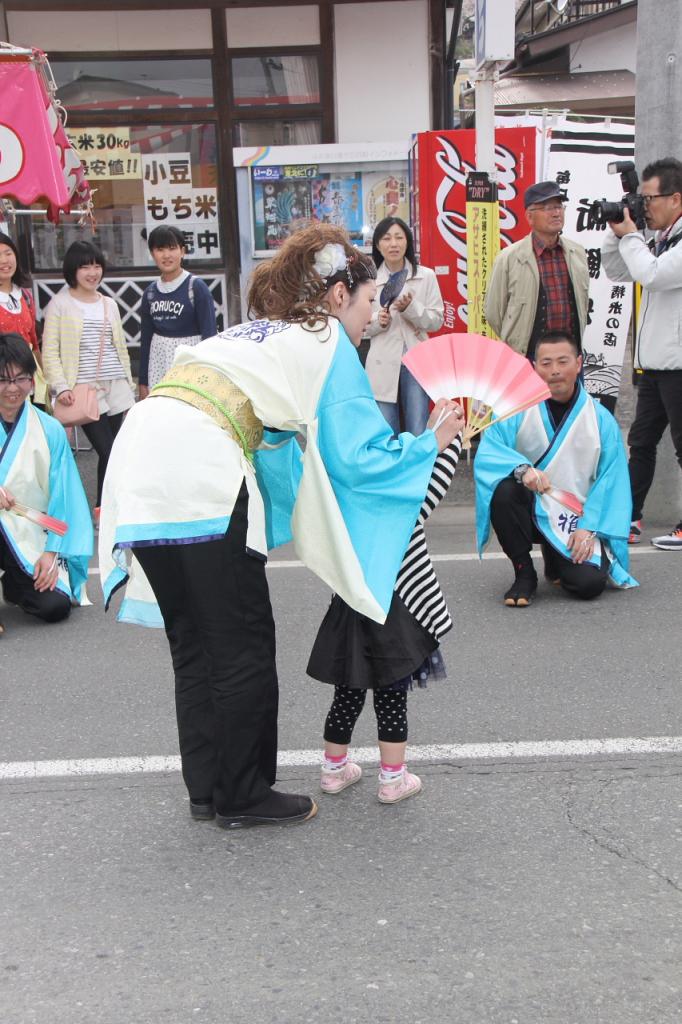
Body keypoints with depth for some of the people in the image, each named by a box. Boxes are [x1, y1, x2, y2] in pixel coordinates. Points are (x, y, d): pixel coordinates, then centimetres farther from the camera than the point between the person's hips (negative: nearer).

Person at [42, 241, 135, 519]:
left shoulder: (109, 304, 14)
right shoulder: (60, 304, -1)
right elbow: (50, 350, -5)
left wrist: (129, 386, 16)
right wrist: (61, 386, -16)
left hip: (115, 389, 5)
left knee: (111, 452, 5)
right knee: (107, 451, -12)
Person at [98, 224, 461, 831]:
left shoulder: (254, 332, 30)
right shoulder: (325, 339, 6)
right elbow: (358, 454, 1)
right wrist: (430, 444, 15)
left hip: (139, 469, 9)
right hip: (199, 481, -8)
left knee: (194, 644, 16)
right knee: (243, 647, 5)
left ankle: (206, 789, 26)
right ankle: (243, 797, 16)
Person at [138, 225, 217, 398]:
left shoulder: (196, 287, -5)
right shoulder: (150, 292, 8)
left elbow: (209, 334, -7)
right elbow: (145, 339, 12)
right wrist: (143, 382, 11)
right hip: (159, 363, 4)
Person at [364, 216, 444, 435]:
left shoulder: (426, 276, 3)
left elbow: (436, 321, 1)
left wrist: (410, 308, -15)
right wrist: (378, 320, -16)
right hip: (383, 365, 0)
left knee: (418, 434, 1)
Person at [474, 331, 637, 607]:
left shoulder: (601, 419, -2)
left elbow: (611, 481, -3)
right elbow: (486, 454, -16)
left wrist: (589, 529, -14)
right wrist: (522, 469, -36)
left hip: (576, 522, 1)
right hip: (529, 510, 0)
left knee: (589, 584, -22)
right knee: (504, 490, -33)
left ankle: (556, 561, 18)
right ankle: (524, 574, -10)